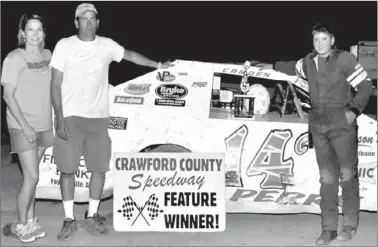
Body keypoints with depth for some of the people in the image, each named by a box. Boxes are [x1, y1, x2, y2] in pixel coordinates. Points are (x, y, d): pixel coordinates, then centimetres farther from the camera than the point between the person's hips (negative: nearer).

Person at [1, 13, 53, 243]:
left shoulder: (48, 55, 5)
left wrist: (55, 117, 10)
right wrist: (25, 125, -16)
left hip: (44, 125, 5)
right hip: (22, 126, -5)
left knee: (32, 176, 11)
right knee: (32, 178, -6)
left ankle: (30, 220, 21)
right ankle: (21, 225, 10)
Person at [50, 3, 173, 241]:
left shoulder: (107, 45, 3)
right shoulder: (64, 45, -4)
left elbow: (131, 55, 21)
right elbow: (56, 84, -4)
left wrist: (158, 65, 25)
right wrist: (59, 118, -11)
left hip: (98, 117, 3)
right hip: (70, 117, -2)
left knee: (100, 168, 5)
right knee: (68, 169, 2)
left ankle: (92, 216, 20)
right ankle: (69, 219, 13)